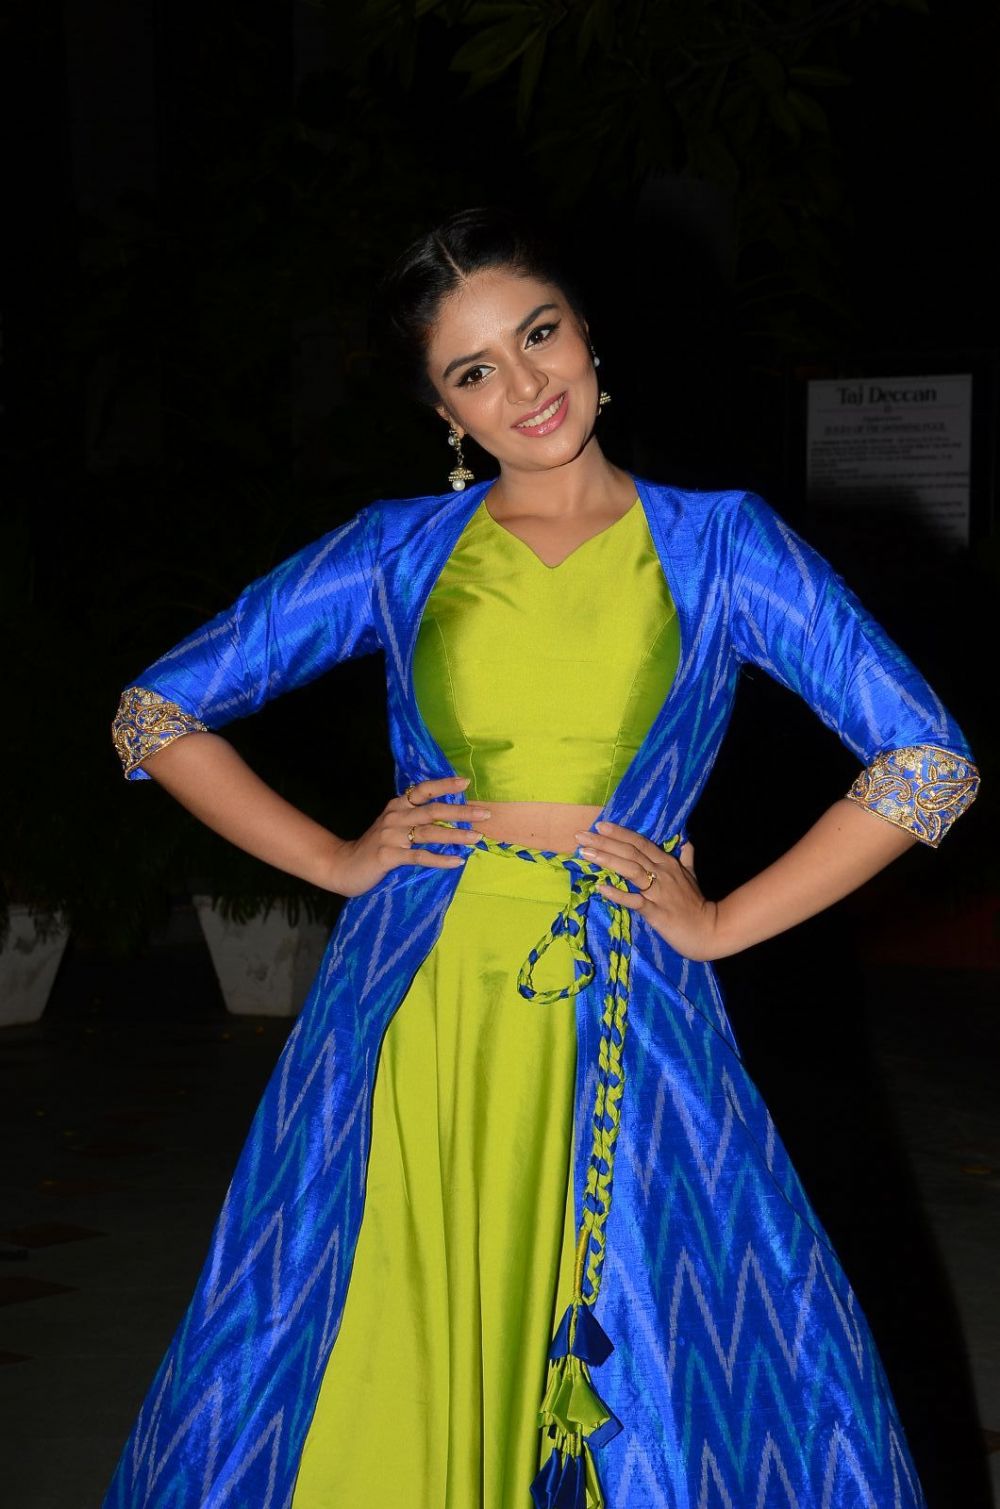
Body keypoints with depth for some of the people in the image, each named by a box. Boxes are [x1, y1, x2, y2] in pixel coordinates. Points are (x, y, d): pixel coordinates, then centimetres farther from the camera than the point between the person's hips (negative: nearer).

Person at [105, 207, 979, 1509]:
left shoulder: (719, 543, 4)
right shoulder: (399, 550, 7)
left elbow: (929, 762, 0)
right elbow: (156, 714, 12)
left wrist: (721, 922, -2)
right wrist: (334, 859, 4)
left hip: (624, 1021, -1)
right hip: (414, 1009, 1)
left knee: (669, 1382, -1)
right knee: (384, 1384, 4)